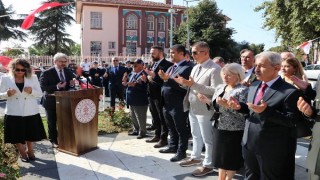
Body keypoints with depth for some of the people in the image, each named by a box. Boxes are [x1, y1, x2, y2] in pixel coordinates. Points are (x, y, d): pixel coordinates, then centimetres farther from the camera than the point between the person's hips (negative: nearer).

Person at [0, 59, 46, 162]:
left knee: (30, 134, 15)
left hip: (30, 112, 1)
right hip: (14, 113, -1)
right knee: (17, 136, 9)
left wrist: (31, 91, -20)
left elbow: (40, 94, 1)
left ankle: (29, 151, 39)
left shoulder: (33, 78, 1)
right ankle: (23, 153, 32)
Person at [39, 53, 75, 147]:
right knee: (52, 122, 11)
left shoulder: (68, 72, 3)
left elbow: (70, 85, 11)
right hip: (51, 101, -4)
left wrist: (72, 84, -14)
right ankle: (53, 140, 26)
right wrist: (56, 87, -30)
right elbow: (42, 87, -18)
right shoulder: (47, 73, -13)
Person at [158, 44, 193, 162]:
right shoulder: (171, 68, 16)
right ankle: (173, 146, 36)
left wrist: (168, 78, -25)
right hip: (167, 104, 9)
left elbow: (183, 86, -24)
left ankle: (181, 151, 17)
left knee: (181, 129, 5)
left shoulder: (187, 67, -14)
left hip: (178, 105, -9)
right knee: (171, 128, 21)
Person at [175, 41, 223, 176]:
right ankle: (195, 157, 39)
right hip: (192, 108, 9)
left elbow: (216, 91, -25)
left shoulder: (215, 69, -17)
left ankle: (208, 165, 22)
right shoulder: (196, 67, 11)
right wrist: (184, 83, -4)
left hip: (204, 110, -8)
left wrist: (194, 84, -29)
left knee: (207, 138, 7)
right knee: (196, 135, 22)